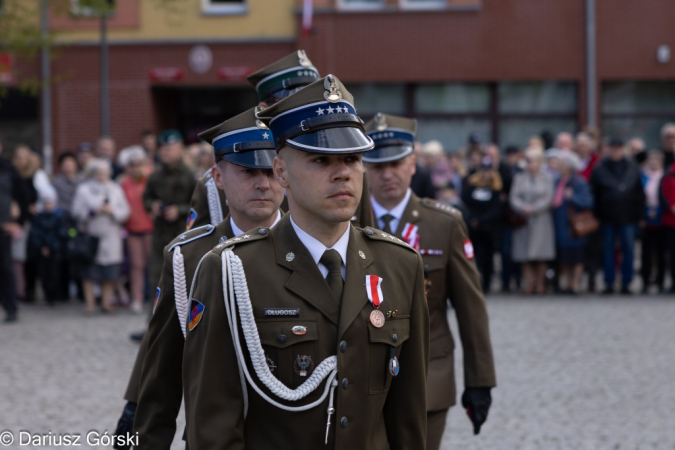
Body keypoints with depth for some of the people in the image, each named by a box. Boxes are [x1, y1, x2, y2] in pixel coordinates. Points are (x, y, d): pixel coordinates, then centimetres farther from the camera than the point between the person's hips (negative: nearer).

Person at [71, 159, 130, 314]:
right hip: (90, 235, -2)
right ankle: (90, 304, 2)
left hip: (111, 236, 2)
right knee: (89, 273, -3)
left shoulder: (115, 189, 12)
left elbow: (125, 211, 7)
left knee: (110, 274, 1)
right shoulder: (83, 189, 3)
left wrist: (112, 211, -10)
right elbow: (77, 211, -3)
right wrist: (93, 211, -15)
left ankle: (106, 302, 9)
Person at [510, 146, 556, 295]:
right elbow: (514, 197, 3)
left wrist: (533, 209, -13)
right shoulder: (520, 178, 9)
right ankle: (529, 283, -2)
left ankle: (540, 284, 2)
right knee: (525, 256, -4)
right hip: (523, 220, 2)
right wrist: (523, 208, -15)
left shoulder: (547, 178, 2)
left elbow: (548, 199, -4)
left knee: (541, 254, -4)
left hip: (541, 220, -2)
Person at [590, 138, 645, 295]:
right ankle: (609, 283, 8)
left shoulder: (632, 169, 7)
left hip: (628, 217, 1)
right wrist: (597, 215, -3)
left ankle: (626, 283, 7)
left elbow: (639, 193, 10)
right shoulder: (600, 169, 2)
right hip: (607, 217, -1)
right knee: (608, 249, 3)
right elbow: (594, 192, 3)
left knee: (628, 249, 0)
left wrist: (639, 214, 4)